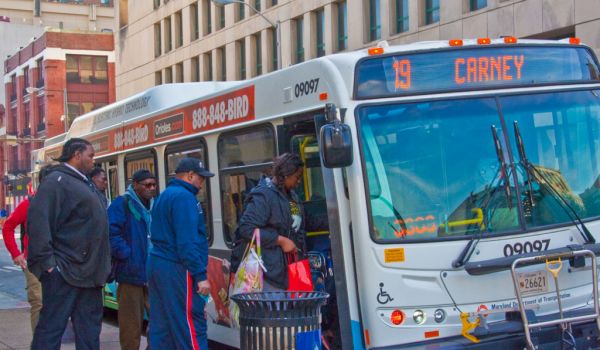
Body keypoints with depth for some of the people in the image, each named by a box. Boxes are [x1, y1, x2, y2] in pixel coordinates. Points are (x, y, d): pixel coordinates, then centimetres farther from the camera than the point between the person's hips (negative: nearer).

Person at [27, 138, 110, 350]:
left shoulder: (83, 184, 20)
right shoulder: (57, 180, -10)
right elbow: (38, 219, -20)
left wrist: (102, 267, 19)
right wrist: (46, 260, -23)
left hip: (88, 271, 10)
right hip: (64, 270, -9)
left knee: (89, 330, 11)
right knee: (51, 327, -5)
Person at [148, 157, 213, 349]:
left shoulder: (163, 196, 18)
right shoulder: (183, 197, -13)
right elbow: (187, 242, -21)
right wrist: (200, 275, -21)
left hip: (158, 263, 10)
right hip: (177, 268, -10)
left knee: (161, 326, 10)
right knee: (191, 327, -8)